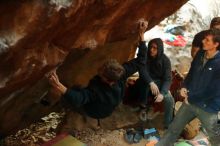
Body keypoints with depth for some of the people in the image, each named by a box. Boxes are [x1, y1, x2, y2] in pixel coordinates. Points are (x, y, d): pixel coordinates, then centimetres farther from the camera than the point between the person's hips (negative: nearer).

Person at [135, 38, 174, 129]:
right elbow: (142, 71, -29)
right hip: (147, 83, 0)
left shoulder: (165, 60, -14)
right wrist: (151, 83, -48)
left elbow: (168, 79, -20)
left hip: (160, 84, 0)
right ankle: (143, 107, -13)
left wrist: (162, 93, -37)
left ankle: (168, 125, -7)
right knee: (144, 82, -35)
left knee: (169, 100, -23)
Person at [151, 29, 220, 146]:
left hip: (209, 108, -6)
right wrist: (185, 87, -2)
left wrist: (191, 98, -14)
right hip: (190, 101, 6)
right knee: (174, 128, 18)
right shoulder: (200, 55, -1)